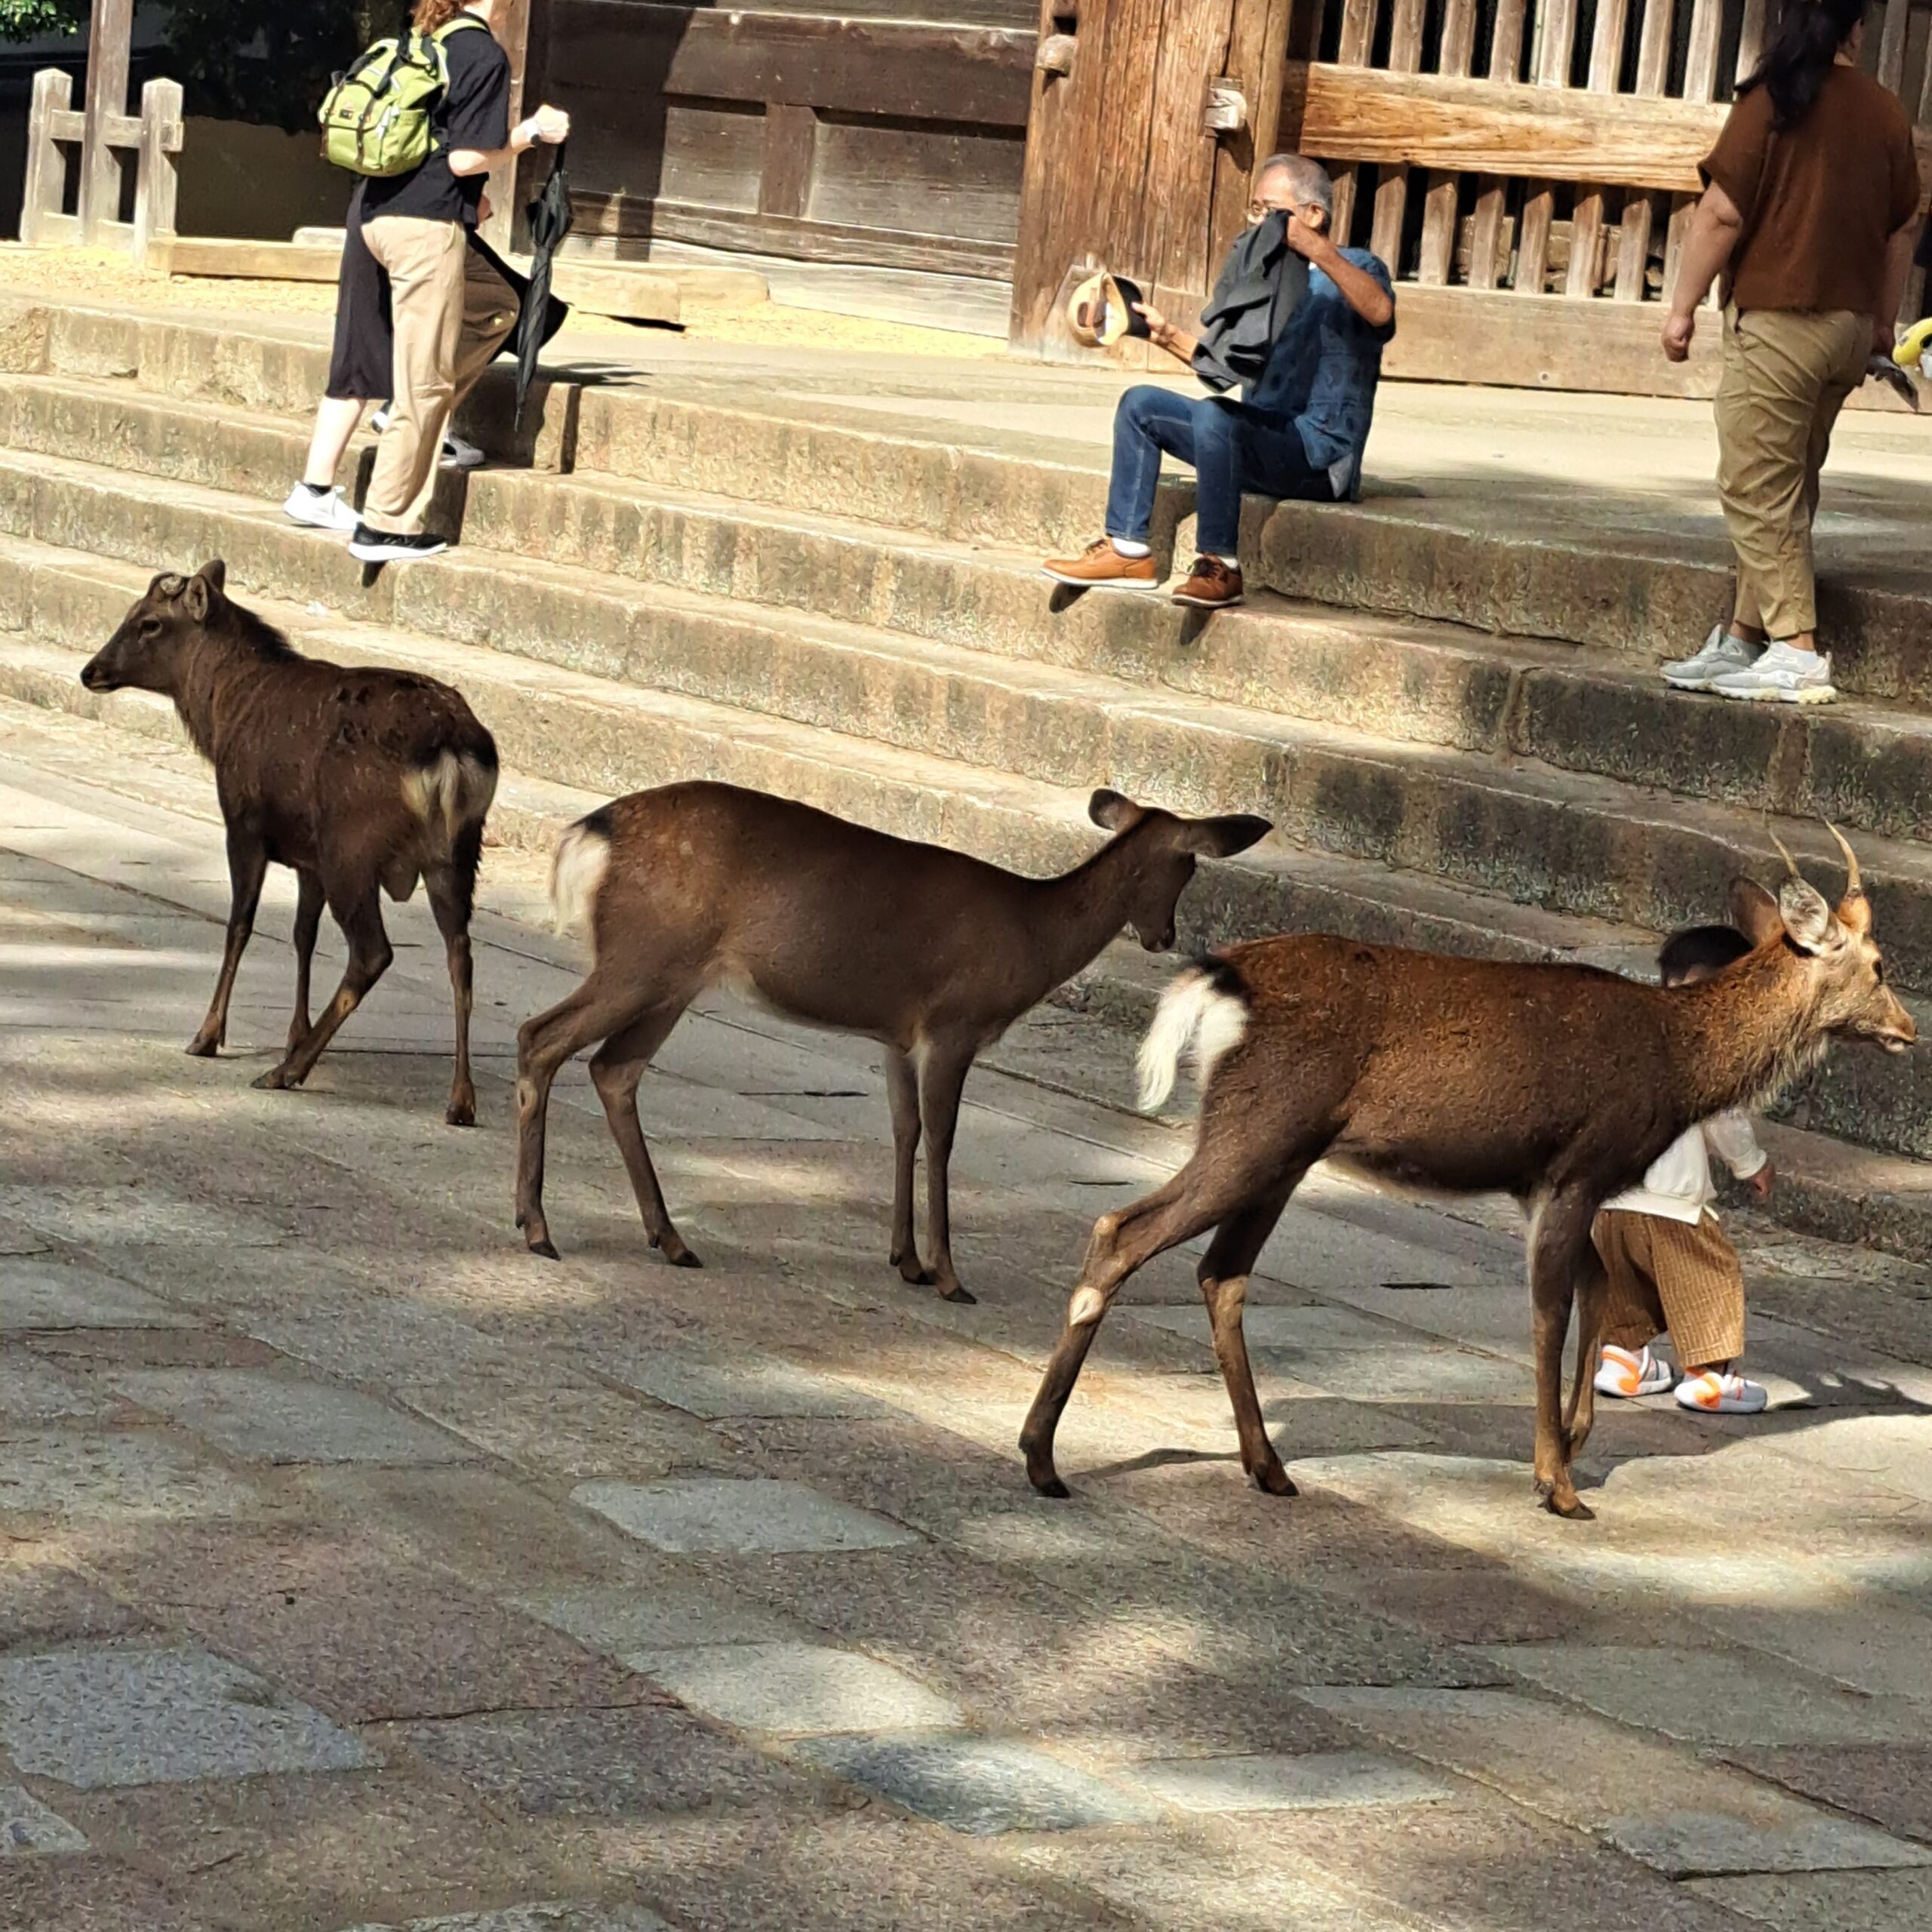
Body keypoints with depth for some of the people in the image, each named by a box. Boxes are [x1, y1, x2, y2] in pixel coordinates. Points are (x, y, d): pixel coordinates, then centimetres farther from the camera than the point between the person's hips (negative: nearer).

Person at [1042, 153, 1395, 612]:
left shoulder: (1353, 269, -4)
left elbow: (1380, 312, -30)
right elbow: (1229, 367, 27)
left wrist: (1318, 252, -37)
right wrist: (1168, 335, 14)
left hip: (1321, 457, -9)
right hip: (1261, 445, 9)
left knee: (1214, 415, -34)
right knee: (1141, 403, 7)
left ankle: (1219, 567, -29)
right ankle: (1128, 550, 0)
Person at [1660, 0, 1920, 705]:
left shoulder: (1772, 102, -10)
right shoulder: (1886, 112, 5)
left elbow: (1723, 213, -12)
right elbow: (1902, 228, 12)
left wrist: (1683, 305, -4)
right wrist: (1883, 324, 23)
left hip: (1778, 321, -6)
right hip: (1850, 324, 6)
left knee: (1760, 491, -3)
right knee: (1786, 491, 14)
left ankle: (1795, 652, -9)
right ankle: (1745, 641, 18)